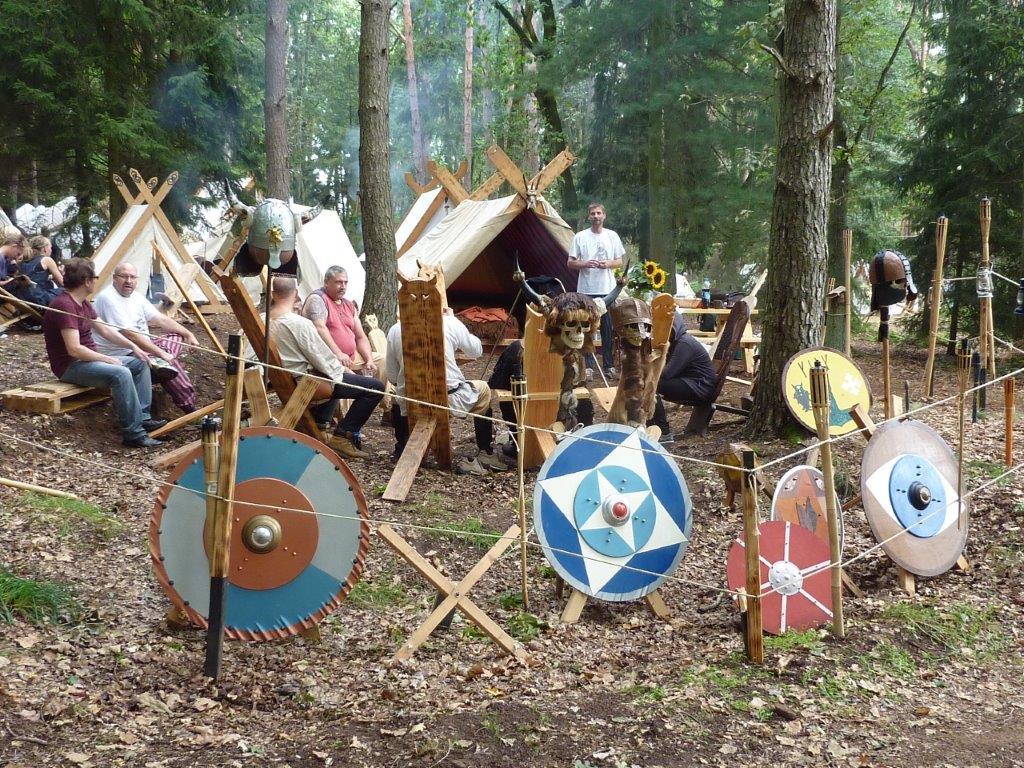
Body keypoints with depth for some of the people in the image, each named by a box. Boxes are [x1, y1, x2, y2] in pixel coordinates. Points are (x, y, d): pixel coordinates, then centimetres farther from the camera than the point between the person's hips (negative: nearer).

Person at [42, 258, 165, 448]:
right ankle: (133, 433, -28)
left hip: (89, 359, 11)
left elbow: (103, 329, 19)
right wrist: (106, 359, -18)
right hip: (70, 366, -11)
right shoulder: (65, 305, -22)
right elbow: (74, 349, -27)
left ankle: (142, 418, 2)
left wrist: (133, 346, 8)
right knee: (120, 373, -32)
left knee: (140, 363, 7)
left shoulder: (83, 303, 10)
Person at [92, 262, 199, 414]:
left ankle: (161, 365, -10)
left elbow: (160, 319, 12)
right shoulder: (108, 298, -19)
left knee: (176, 337, 9)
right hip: (121, 355, -10)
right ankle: (191, 409, -14)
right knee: (168, 361, -23)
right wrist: (160, 353, -26)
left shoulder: (135, 297, 10)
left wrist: (188, 334, 0)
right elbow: (129, 334, -26)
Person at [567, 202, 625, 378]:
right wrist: (584, 264, -16)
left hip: (608, 290, 1)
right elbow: (570, 263, 3)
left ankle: (609, 365, 14)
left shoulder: (612, 236, 8)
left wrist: (608, 264, -10)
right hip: (586, 291, -1)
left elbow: (620, 262, 11)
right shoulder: (580, 237, 2)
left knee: (608, 330, 5)